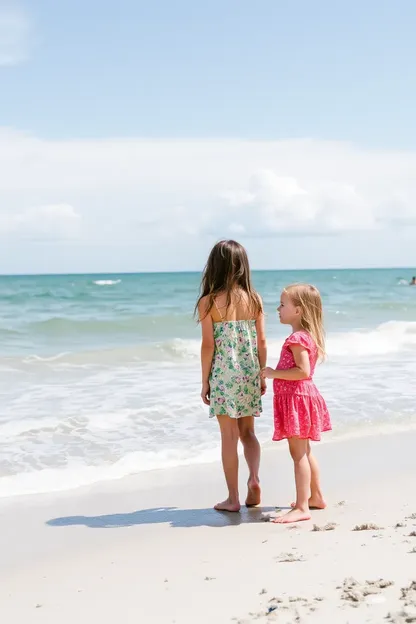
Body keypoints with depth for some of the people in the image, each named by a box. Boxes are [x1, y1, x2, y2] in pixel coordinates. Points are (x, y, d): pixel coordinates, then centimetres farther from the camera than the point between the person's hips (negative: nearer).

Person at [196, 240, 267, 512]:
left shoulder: (208, 302, -9)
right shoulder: (254, 299, 1)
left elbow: (208, 345, -9)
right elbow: (261, 341, 3)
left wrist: (205, 382, -1)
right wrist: (262, 376, 13)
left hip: (223, 375, -3)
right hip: (250, 374, 3)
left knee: (229, 436, 5)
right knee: (248, 431, 17)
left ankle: (233, 498, 10)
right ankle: (254, 478, -4)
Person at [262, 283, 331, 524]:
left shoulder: (297, 338, -19)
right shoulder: (307, 336, 11)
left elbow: (303, 371, -27)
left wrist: (274, 373, -20)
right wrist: (275, 374, 18)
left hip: (296, 398, -11)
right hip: (302, 396, 11)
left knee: (298, 453, -7)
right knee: (304, 451, 20)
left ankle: (302, 508, -5)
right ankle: (316, 497, 30)